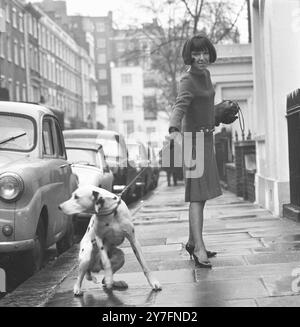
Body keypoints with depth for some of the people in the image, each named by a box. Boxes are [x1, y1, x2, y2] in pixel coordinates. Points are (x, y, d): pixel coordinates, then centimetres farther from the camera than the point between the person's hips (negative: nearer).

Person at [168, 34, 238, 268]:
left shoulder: (206, 75, 9)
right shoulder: (188, 81, -18)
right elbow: (179, 106, -36)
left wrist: (216, 114, 38)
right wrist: (174, 130, -52)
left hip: (206, 139, 9)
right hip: (194, 139, -9)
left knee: (202, 194, 15)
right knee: (198, 195, -16)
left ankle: (192, 242, 26)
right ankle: (199, 249, -21)